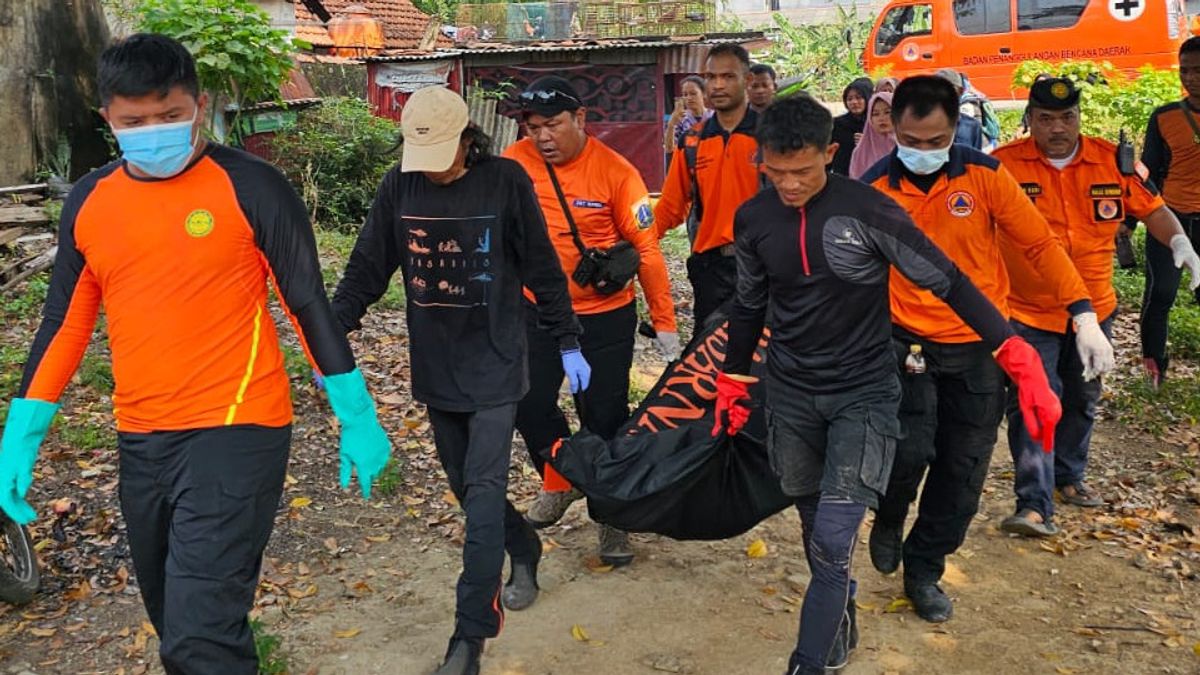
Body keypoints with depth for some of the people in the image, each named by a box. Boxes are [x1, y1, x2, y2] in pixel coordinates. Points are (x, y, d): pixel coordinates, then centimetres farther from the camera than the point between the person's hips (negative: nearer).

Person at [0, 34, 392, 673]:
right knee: (175, 622, 19)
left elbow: (310, 305, -5)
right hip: (139, 443, 6)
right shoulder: (87, 202, 7)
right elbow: (64, 324, 13)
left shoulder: (250, 187, -8)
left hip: (237, 433, -6)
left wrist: (357, 419, -4)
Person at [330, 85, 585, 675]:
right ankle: (525, 550, 42)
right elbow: (367, 267, 4)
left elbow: (542, 268, -2)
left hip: (495, 364, -4)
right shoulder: (399, 185, -1)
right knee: (466, 486, 14)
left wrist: (568, 344, 1)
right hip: (435, 368, 4)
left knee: (483, 491, -9)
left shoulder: (505, 180, -9)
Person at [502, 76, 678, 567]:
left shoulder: (616, 172, -15)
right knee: (529, 405, 6)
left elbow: (645, 249, -10)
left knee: (606, 418, 4)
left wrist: (665, 323, -7)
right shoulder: (514, 164, -8)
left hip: (606, 315, -3)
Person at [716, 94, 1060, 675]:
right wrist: (732, 382, 18)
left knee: (833, 540, -10)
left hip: (864, 394, -4)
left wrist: (1020, 360, -17)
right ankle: (839, 618, 41)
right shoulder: (753, 219, -4)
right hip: (790, 394, 4)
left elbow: (948, 283, -12)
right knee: (814, 528, 15)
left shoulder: (868, 210, -16)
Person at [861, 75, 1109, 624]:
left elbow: (1038, 244, -2)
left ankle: (924, 569, 29)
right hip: (907, 342, -1)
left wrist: (1084, 316, -9)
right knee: (910, 449, -17)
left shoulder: (984, 175, -6)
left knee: (962, 471, 8)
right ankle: (889, 518, 19)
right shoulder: (874, 188, -7)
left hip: (980, 347, 2)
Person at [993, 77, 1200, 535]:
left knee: (1081, 402, 20)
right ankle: (1035, 505, -8)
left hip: (1093, 310, 4)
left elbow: (1150, 207, 10)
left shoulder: (1112, 160, 0)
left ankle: (1068, 476, 41)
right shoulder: (1004, 164, -10)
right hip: (1027, 313, -4)